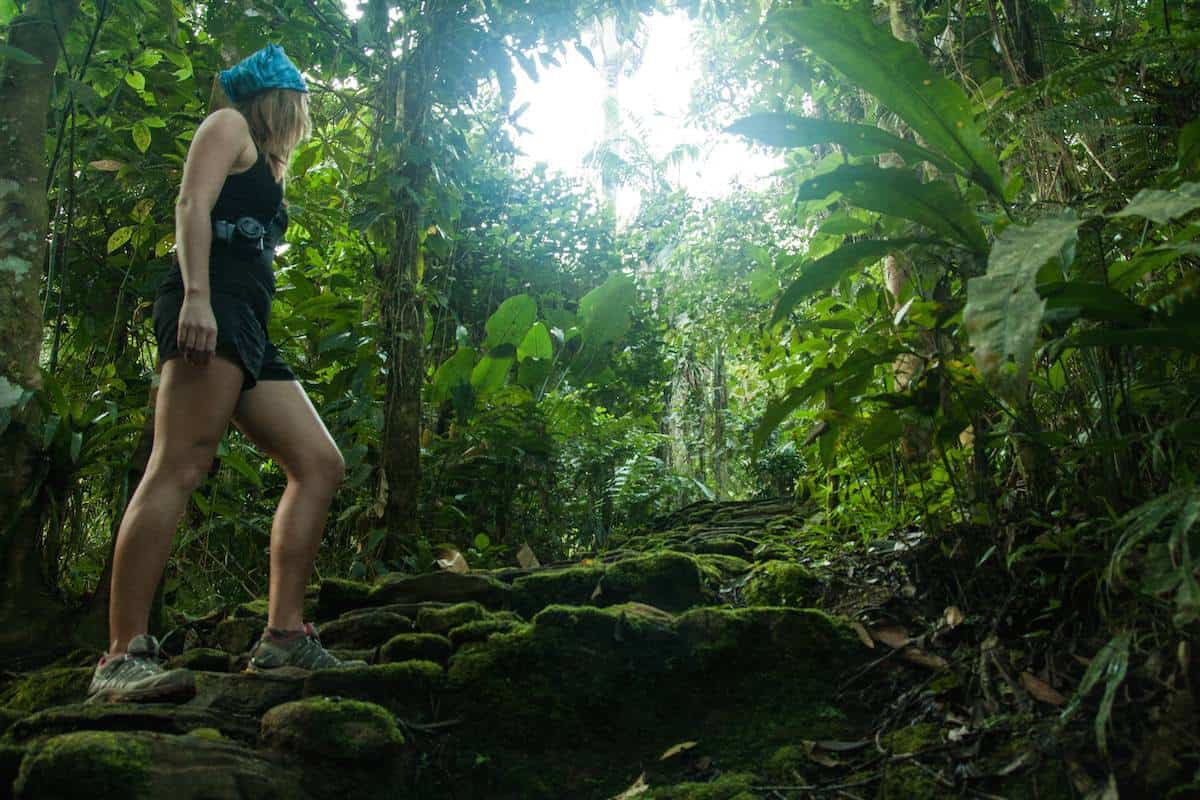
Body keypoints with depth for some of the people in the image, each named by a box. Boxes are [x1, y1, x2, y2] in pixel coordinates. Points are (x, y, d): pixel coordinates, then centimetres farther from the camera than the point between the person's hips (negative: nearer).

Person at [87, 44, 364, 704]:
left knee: (320, 464, -1)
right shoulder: (229, 125, 11)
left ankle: (283, 638, -5)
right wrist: (196, 295, -20)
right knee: (181, 465, -22)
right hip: (211, 310, -9)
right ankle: (123, 656, -27)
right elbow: (191, 205, -8)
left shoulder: (263, 164, 36)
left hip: (247, 330, 9)